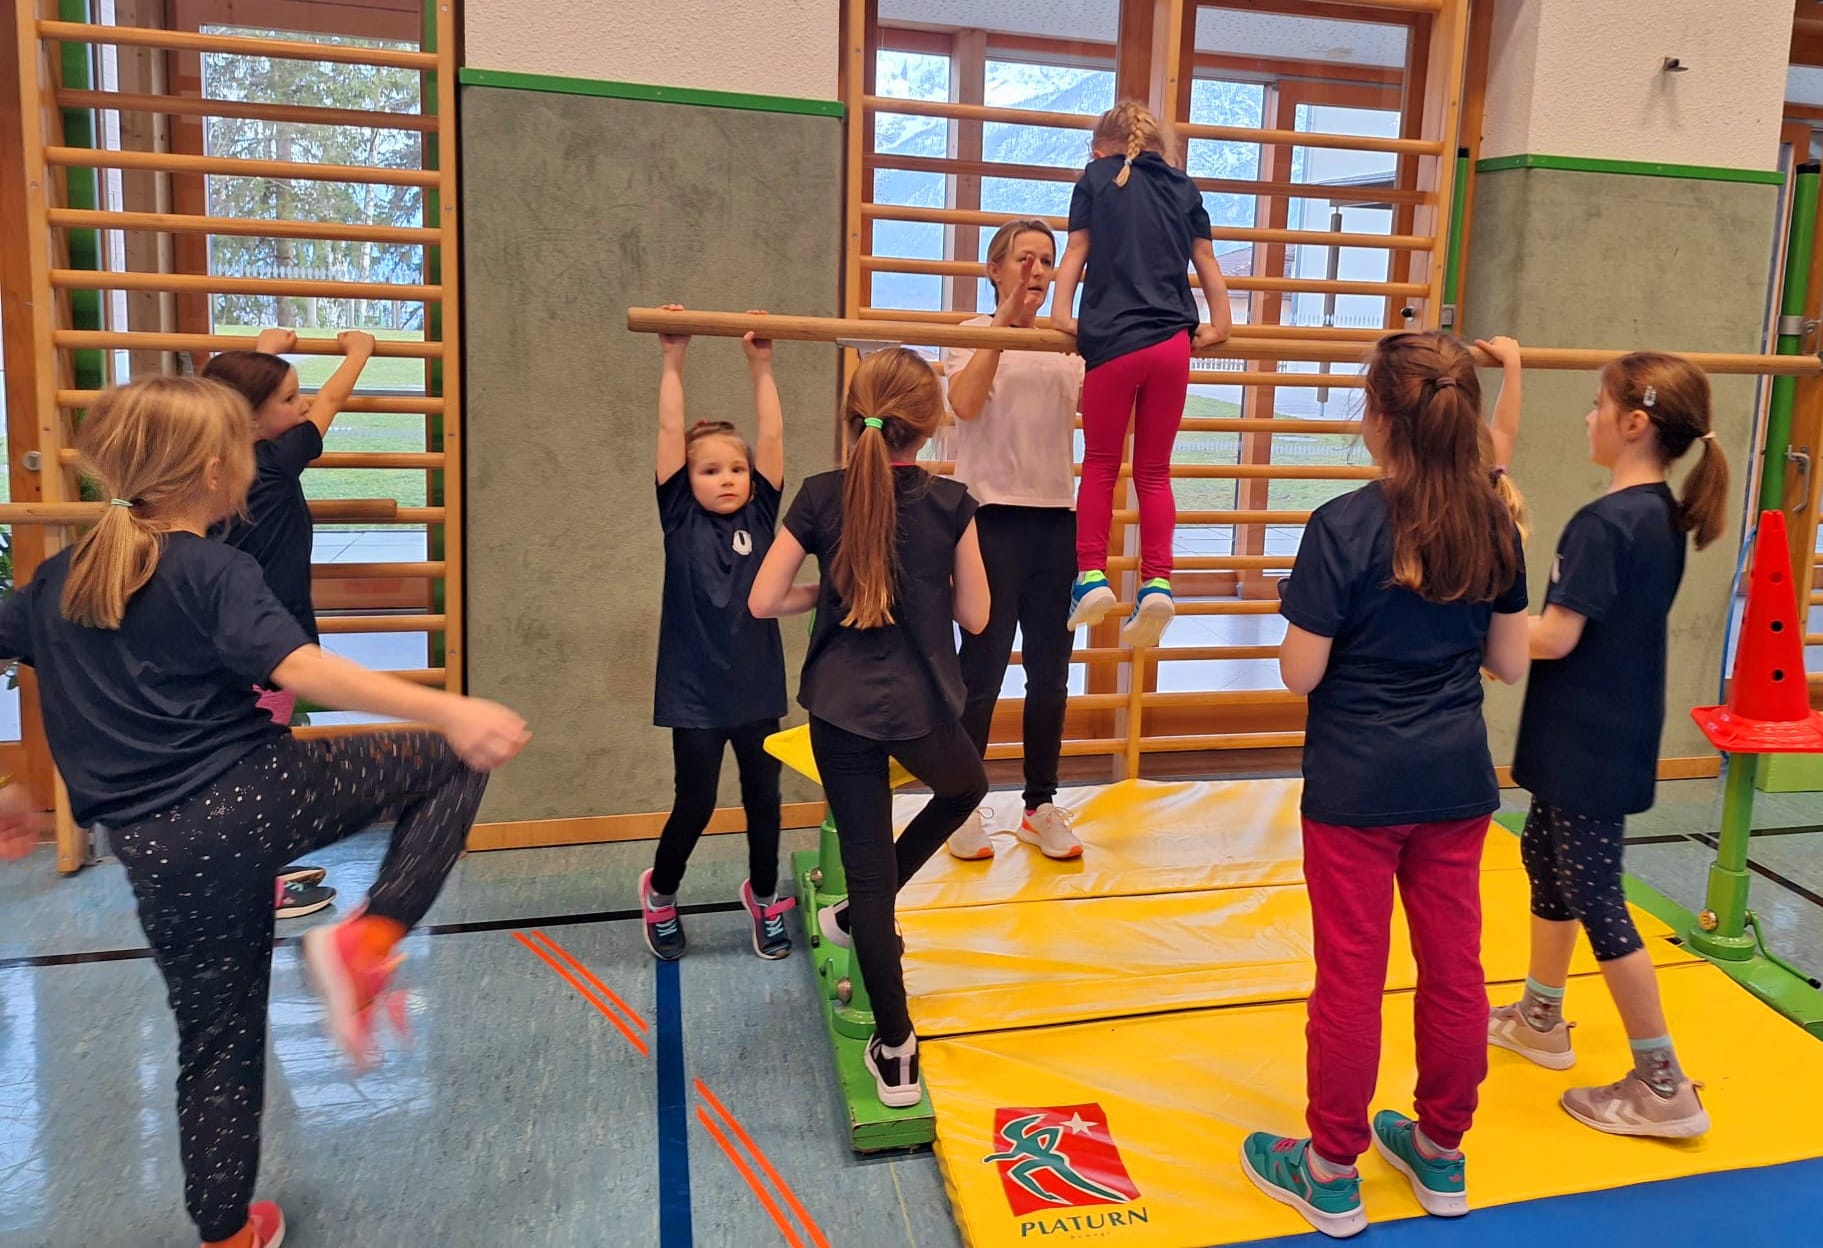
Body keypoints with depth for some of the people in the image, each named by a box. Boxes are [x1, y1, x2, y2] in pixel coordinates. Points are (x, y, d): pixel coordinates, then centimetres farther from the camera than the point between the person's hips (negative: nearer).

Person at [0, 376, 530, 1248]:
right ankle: (365, 942, -5)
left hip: (158, 852, 6)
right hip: (257, 799, -6)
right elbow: (298, 669, -24)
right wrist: (449, 712, -33)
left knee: (217, 1042, 20)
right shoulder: (218, 573, -7)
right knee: (449, 761, 6)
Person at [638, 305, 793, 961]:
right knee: (695, 803, 7)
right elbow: (669, 433, -10)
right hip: (695, 691, -2)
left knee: (764, 799, 13)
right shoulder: (680, 518, -4)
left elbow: (772, 437, -6)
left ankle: (764, 897, 35)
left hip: (757, 686, 3)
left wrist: (761, 365, -8)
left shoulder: (760, 515, 0)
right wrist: (673, 361, -11)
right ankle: (660, 891, 35)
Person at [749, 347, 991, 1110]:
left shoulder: (821, 497, -4)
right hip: (922, 709, -1)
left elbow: (763, 601, -4)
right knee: (966, 789, 32)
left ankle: (895, 1052, 14)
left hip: (841, 711, 1)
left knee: (866, 867, 8)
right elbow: (974, 616, -2)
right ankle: (861, 915, 34)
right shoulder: (950, 504, -7)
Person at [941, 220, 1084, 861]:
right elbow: (965, 403, -19)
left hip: (1057, 519, 4)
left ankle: (1041, 806, 20)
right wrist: (1005, 318, -20)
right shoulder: (974, 335, 2)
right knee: (982, 671, 0)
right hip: (993, 514, -4)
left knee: (1049, 674, 8)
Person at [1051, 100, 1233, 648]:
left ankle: (1092, 575, -1)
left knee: (1100, 465, 10)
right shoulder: (1184, 188, 17)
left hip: (1113, 342, -2)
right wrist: (1220, 325, 18)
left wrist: (1061, 311, 3)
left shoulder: (1096, 178, 11)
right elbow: (1206, 262, 15)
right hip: (1173, 342, 2)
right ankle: (1157, 582, -3)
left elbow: (1077, 250, 5)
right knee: (1154, 471, 9)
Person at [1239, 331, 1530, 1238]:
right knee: (1453, 968, 16)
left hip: (1356, 787, -5)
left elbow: (1299, 675, -16)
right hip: (1456, 781, 5)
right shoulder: (1494, 525, -2)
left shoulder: (1343, 525, -18)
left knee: (1350, 977, 7)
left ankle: (1331, 1173, 23)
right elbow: (1509, 663, 5)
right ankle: (1440, 1154, 34)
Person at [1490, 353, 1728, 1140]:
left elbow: (1555, 637, -26)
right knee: (1546, 856, 22)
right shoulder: (1664, 517, 6)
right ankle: (1541, 1019, 38)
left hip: (1589, 745, -10)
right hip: (1613, 734, 10)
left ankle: (1664, 1087, 12)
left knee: (1595, 899, 0)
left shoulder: (1603, 523, -23)